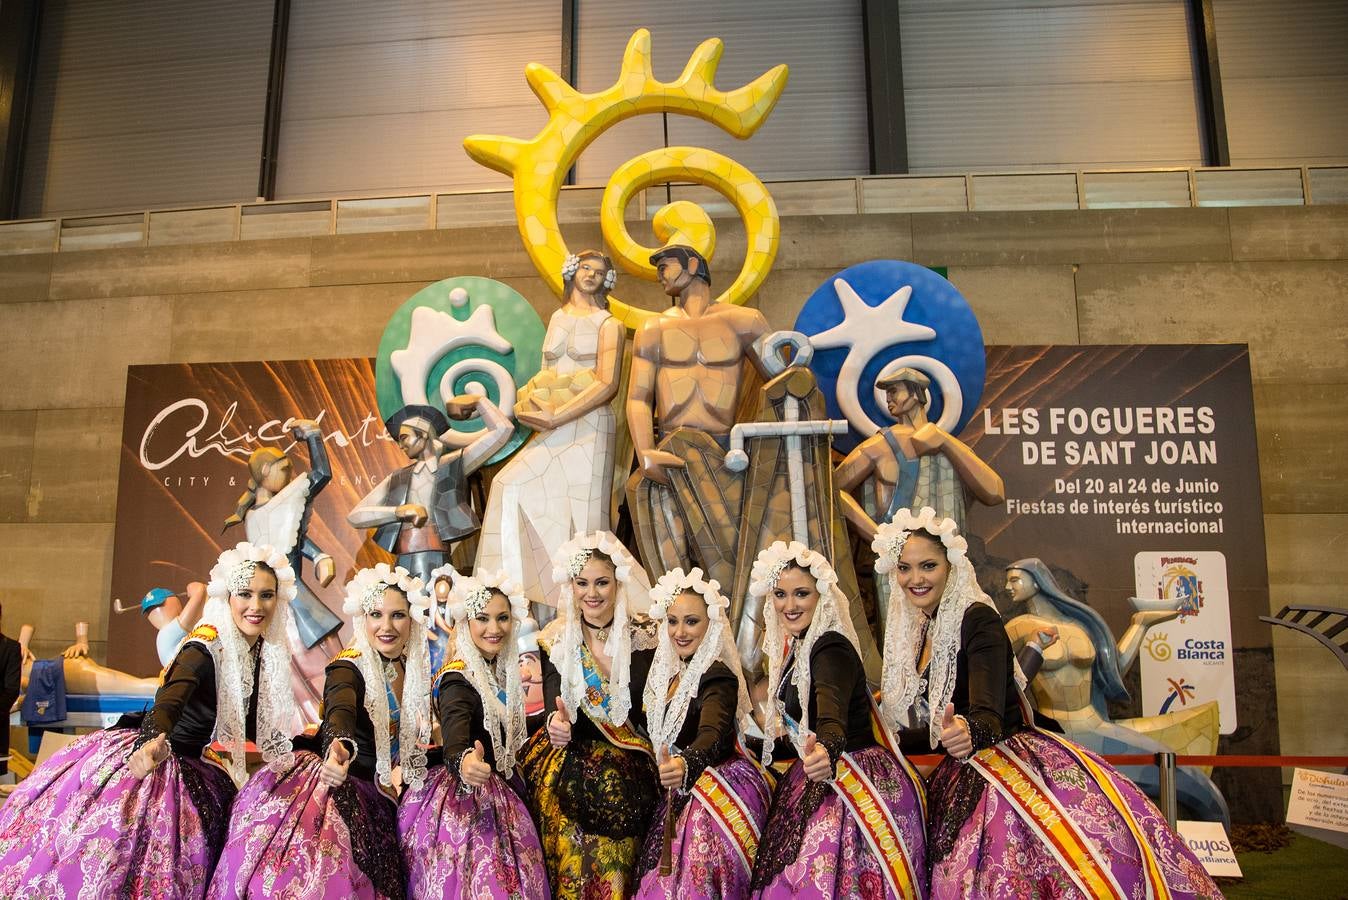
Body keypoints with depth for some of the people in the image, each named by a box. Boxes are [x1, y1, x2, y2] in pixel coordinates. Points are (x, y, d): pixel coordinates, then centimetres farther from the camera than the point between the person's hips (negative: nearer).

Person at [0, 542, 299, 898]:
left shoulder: (268, 654, 0)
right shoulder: (205, 646, -20)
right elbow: (171, 699, -40)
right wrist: (156, 740, -58)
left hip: (192, 774, 6)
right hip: (154, 758, -6)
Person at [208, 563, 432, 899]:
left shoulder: (414, 670, 4)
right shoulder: (349, 667, -14)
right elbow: (340, 712, -37)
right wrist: (340, 746, -55)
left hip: (373, 797, 5)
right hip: (335, 783, -5)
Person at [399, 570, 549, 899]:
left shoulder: (502, 670, 3)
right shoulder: (458, 678, -20)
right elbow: (454, 730, -41)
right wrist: (464, 761, -60)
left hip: (498, 794, 7)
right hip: (461, 798, -7)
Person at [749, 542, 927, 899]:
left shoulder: (831, 648, -16)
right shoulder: (794, 648, 9)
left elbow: (832, 713, -35)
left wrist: (825, 751, -53)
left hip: (858, 781, -8)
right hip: (819, 779, 8)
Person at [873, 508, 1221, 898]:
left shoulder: (977, 619, -8)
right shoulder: (915, 632, 13)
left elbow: (988, 712, -23)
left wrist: (968, 734, -42)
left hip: (1016, 767, -6)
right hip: (962, 782, 6)